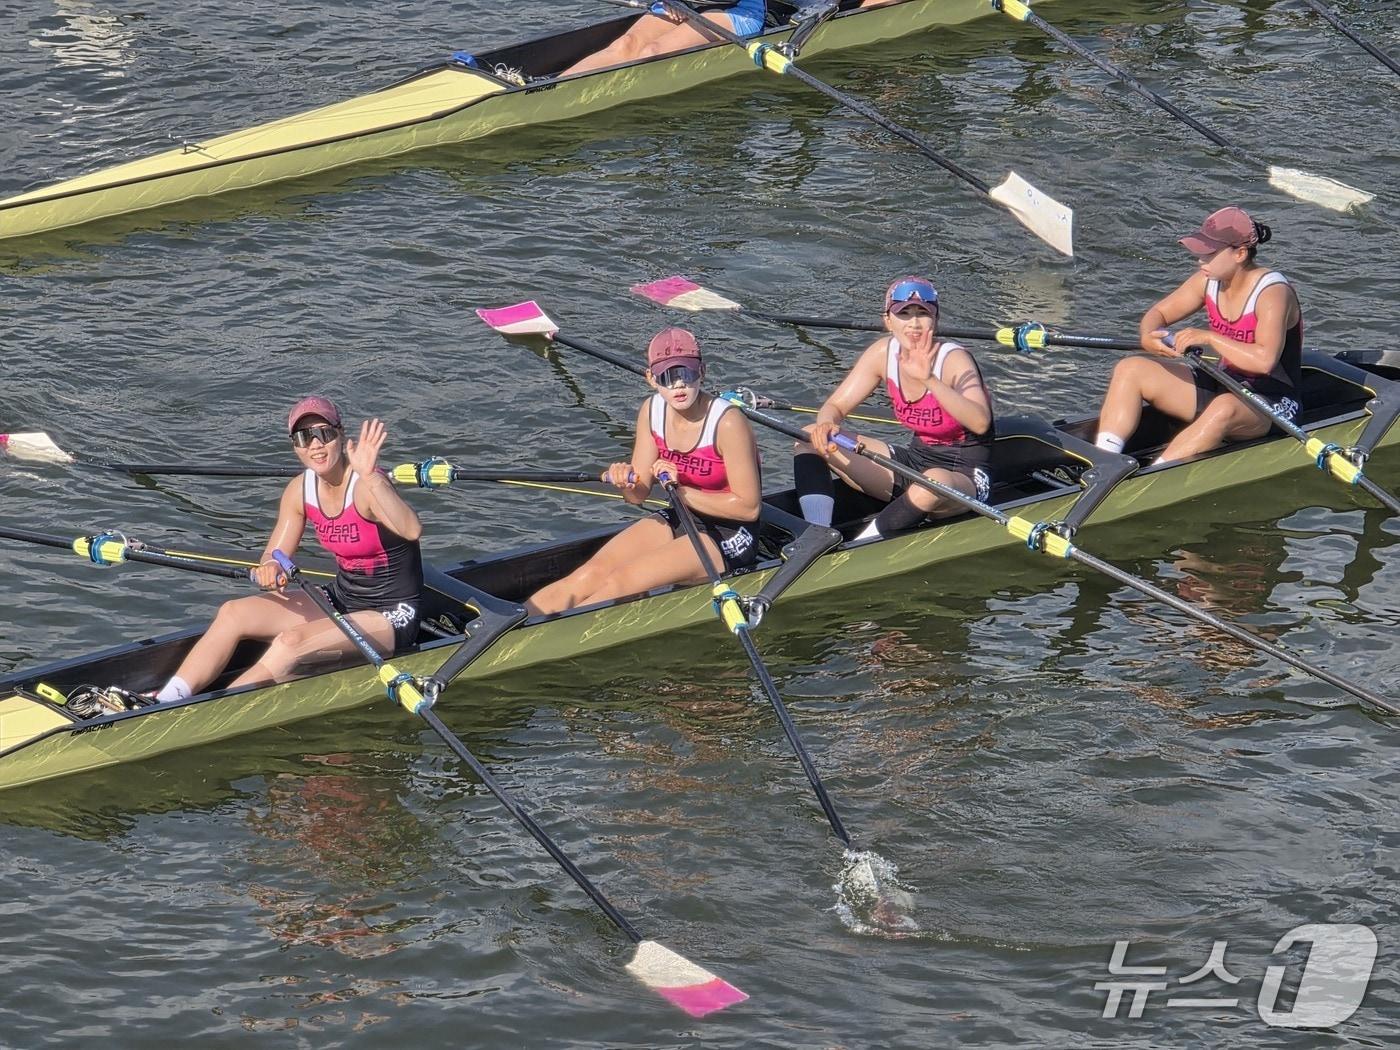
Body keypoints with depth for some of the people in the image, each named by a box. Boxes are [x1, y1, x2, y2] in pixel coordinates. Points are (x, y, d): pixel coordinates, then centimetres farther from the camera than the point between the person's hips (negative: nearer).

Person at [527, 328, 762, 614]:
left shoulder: (727, 422, -22)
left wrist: (683, 492, -20)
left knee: (622, 581, -26)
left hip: (729, 537, -6)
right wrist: (627, 484, -23)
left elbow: (749, 506, -20)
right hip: (680, 520, 6)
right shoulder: (652, 411, -2)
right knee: (590, 575, -16)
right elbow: (639, 495, 1)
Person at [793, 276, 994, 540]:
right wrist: (825, 427, -24)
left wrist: (929, 379, -50)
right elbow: (835, 406, 1)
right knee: (810, 438, -5)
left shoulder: (953, 359, -21)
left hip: (964, 474, -6)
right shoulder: (883, 352, -4)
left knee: (935, 482, -44)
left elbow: (980, 423, -37)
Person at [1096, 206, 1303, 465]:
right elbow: (1157, 314, 9)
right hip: (1221, 386, 8)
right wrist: (1148, 337, -15)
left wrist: (1209, 338, -32)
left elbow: (1265, 360, -34)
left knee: (1224, 407, -44)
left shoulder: (1273, 292, -21)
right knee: (1129, 370, -8)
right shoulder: (1208, 281, 0)